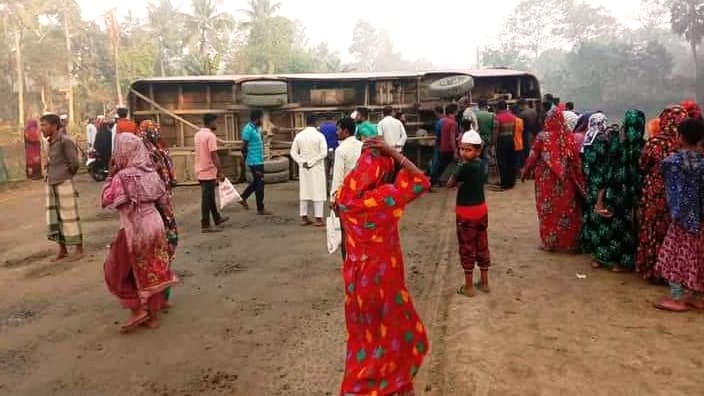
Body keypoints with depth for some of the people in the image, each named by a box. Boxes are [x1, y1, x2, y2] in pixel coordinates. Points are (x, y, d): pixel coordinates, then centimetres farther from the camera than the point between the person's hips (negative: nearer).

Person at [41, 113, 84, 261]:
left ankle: (79, 249, 7)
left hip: (64, 184, -8)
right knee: (54, 218, 10)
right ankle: (62, 250, 20)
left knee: (70, 217, -2)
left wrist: (66, 176, 2)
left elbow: (74, 163, -12)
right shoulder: (51, 142, 12)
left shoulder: (65, 141, -12)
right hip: (51, 184, 8)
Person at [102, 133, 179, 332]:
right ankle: (153, 314, 22)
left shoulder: (122, 176, -15)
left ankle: (138, 309, 9)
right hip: (154, 225, 6)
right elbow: (163, 199, 8)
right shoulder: (151, 172, 1)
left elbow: (107, 200, -9)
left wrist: (111, 176, -3)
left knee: (119, 271, 13)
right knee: (153, 271, 14)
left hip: (133, 229, -6)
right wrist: (168, 215, 24)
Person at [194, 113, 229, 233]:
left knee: (209, 196, 18)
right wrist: (220, 172, -16)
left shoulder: (197, 135, 11)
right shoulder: (210, 135, -17)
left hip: (200, 171, 9)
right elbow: (214, 156, -21)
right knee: (207, 199, -3)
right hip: (208, 172, -9)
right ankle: (205, 225, 2)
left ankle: (217, 219, 31)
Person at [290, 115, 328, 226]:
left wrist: (302, 162, -3)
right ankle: (318, 219, 2)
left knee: (304, 192, 11)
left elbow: (293, 152, 2)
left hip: (303, 168, 4)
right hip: (317, 168, -4)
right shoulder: (319, 136, -10)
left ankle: (304, 218, 15)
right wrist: (312, 162, -12)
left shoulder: (299, 135, 1)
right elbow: (324, 153, -16)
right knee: (318, 192, 2)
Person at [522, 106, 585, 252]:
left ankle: (549, 242, 13)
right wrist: (578, 181, 8)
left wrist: (525, 172, 12)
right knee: (567, 209, 10)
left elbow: (533, 157, -3)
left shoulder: (542, 137, -10)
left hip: (547, 180, -2)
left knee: (549, 209, 8)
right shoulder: (569, 137, -4)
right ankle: (569, 242, 17)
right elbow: (575, 161, 0)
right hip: (565, 180, 2)